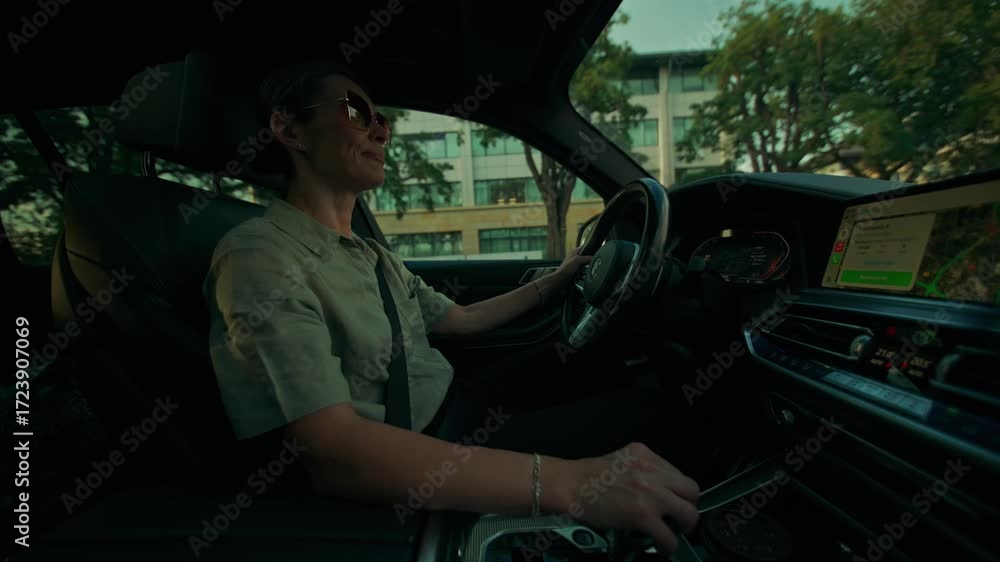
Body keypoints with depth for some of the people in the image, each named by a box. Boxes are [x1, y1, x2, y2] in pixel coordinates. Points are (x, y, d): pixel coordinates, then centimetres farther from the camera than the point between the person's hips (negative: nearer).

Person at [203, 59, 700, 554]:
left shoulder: (375, 257, 10)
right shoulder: (261, 255, -18)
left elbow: (463, 320, 19)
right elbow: (331, 452, -31)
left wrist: (558, 279, 23)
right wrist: (561, 483, -39)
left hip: (466, 411, 8)